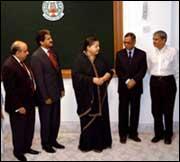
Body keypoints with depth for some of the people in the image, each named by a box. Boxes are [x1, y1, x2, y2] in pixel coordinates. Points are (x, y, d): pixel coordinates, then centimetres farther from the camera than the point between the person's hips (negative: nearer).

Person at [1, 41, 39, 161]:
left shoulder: (22, 62, 4)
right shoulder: (8, 66, -23)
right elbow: (10, 90, -23)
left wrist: (32, 99, 9)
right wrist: (18, 106, -20)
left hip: (29, 102, 8)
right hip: (19, 105, -8)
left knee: (29, 127, 21)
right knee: (19, 129, 12)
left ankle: (27, 147, 40)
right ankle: (18, 151, 33)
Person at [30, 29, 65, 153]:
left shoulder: (53, 52, 6)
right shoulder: (36, 56, -16)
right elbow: (39, 79, -17)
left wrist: (61, 88, 10)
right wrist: (46, 97, -16)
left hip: (56, 93, 7)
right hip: (46, 95, -6)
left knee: (56, 120, 16)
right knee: (46, 121, 10)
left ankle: (53, 140, 34)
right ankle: (45, 143, 29)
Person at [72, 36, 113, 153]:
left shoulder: (101, 58, 6)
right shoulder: (80, 59, -9)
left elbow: (110, 70, 12)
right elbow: (76, 75, -18)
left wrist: (107, 75, -11)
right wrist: (92, 79, -23)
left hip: (100, 94, 5)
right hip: (87, 95, -5)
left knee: (101, 117, 9)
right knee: (88, 119, 3)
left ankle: (100, 142, 23)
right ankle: (87, 143, 18)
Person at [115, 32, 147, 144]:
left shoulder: (141, 54, 3)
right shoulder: (119, 54, 5)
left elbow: (143, 70, -3)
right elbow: (118, 70, -1)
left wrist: (134, 80, -15)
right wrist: (126, 81, -13)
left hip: (136, 86, 0)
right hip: (123, 86, 0)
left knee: (135, 111, 6)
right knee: (123, 111, 4)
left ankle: (133, 133, 17)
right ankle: (123, 134, 14)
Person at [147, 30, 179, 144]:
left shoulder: (173, 51, -7)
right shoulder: (151, 53, 1)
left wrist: (169, 79, 6)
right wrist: (156, 78, 14)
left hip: (168, 82, -3)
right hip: (154, 82, 3)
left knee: (168, 110, 6)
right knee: (156, 109, 9)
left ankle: (168, 135, 23)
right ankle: (159, 133, 26)